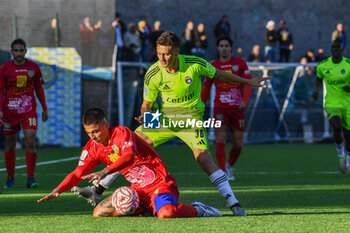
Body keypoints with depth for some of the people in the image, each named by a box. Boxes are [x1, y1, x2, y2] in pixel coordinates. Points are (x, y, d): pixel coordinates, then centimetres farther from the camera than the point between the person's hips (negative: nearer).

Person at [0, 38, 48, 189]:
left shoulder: (33, 67, 3)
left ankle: (30, 179, -12)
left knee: (30, 142, -14)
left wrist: (44, 108, 12)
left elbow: (39, 89, 12)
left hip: (29, 111, 0)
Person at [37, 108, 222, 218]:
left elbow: (128, 157, -36)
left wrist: (105, 172, -50)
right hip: (138, 190, 8)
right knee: (99, 212, -5)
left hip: (160, 183, -8)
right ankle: (145, 209, 11)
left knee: (166, 214, -38)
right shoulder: (92, 148, 5)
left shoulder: (122, 133, -17)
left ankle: (198, 210, -6)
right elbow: (78, 174, 9)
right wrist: (58, 190, -8)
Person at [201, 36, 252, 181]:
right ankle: (223, 172, -10)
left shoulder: (240, 63, 4)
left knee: (238, 144, 4)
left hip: (237, 108, 1)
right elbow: (206, 88, 15)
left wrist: (245, 100, -19)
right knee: (220, 140, -15)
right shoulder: (212, 66, 7)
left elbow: (248, 83, -2)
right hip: (220, 108, 0)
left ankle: (230, 165, 31)